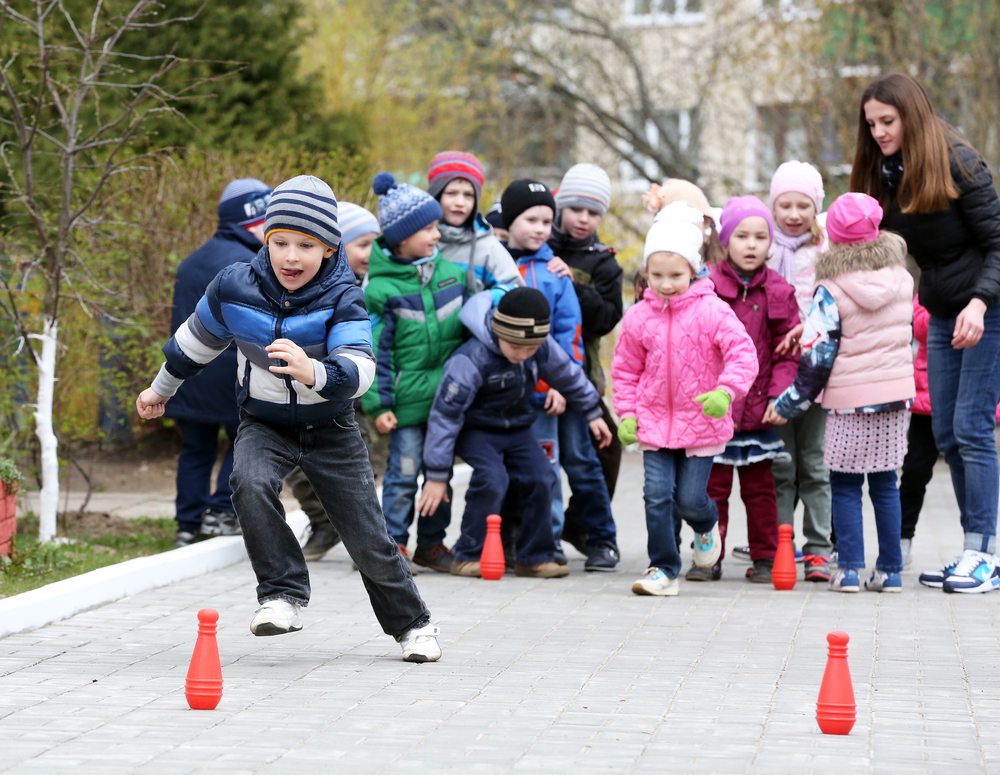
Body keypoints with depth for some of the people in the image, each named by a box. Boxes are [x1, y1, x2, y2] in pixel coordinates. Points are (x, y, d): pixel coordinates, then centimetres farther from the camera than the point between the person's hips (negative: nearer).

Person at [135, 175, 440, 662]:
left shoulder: (342, 298, -21)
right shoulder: (234, 287, -14)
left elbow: (358, 371, -35)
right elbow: (196, 341, 7)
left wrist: (313, 373, -57)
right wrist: (161, 389, 20)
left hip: (330, 430, -1)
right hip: (264, 425, 1)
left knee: (368, 540, 1)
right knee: (251, 484, -33)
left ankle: (410, 622, 25)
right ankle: (283, 593, -19)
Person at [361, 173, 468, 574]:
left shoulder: (453, 274, 7)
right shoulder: (380, 288, -8)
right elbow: (375, 350, -7)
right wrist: (378, 404, -10)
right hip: (408, 401, -5)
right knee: (404, 473, -3)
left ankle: (432, 543, 22)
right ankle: (393, 543, 9)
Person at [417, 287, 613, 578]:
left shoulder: (544, 348, -13)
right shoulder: (472, 359, -30)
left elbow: (568, 375, 10)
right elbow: (445, 413, -25)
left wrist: (592, 413, 22)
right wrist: (437, 475, -22)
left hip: (516, 429, 6)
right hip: (475, 431, -6)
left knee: (539, 478, -10)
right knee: (492, 478, -26)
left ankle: (535, 557, 4)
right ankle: (469, 557, -15)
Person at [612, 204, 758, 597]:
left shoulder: (711, 311, -10)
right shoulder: (638, 317, 1)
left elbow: (743, 354, -15)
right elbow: (625, 370, 12)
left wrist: (725, 391, -31)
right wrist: (627, 414, 3)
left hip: (701, 422, -3)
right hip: (654, 421, 3)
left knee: (690, 498, -2)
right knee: (657, 495, -5)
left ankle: (707, 525, 35)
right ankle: (664, 570, 6)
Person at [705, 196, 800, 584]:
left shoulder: (779, 293, 2)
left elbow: (788, 351, 2)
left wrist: (779, 395, -7)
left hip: (758, 409, 1)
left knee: (759, 486, 9)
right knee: (712, 485, 5)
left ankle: (765, 558, 17)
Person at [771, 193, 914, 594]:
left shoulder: (830, 290, -11)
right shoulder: (902, 278, 3)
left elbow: (818, 355, -11)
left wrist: (790, 404, -3)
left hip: (849, 398, -4)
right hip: (896, 393, 4)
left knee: (845, 485, 4)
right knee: (885, 482, 11)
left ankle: (849, 568, -1)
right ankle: (890, 569, 12)